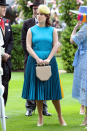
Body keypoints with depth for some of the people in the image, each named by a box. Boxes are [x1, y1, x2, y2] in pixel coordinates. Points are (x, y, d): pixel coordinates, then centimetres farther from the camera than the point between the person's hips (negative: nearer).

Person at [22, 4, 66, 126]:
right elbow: (28, 47, -3)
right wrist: (38, 59, -17)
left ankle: (60, 117, 12)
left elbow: (56, 46, -3)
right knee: (37, 89, 1)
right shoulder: (31, 30, 5)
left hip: (49, 62, 0)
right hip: (35, 62, 0)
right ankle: (40, 118, 10)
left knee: (53, 90, 1)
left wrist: (48, 59, -17)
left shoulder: (52, 30, 6)